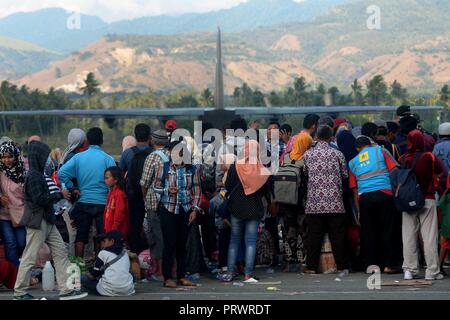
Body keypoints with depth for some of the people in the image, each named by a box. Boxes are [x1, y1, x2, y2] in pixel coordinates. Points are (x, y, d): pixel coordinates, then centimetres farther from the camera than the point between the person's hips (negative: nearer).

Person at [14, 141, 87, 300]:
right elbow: (39, 199, -22)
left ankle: (66, 290, 8)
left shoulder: (38, 174, 14)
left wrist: (59, 195, 10)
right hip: (37, 221, -10)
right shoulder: (33, 176, -16)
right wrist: (60, 195, -14)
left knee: (60, 253, 7)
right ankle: (20, 293, 8)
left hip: (47, 221, 10)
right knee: (29, 257, -1)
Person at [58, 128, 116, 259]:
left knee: (81, 237, 10)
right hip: (103, 203, -2)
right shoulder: (107, 159, -6)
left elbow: (61, 173, -6)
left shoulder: (78, 157, 0)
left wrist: (72, 188, 3)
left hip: (83, 202, 2)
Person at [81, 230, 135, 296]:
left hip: (109, 291, -5)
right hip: (128, 291, 5)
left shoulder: (103, 253, 3)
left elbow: (92, 275, 6)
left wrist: (87, 274, 28)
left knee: (82, 279, 9)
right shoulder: (125, 253, 17)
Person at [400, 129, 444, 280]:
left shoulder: (403, 159, -2)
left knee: (409, 236, 8)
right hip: (427, 200, -3)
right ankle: (432, 271, 1)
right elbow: (440, 170, 4)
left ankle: (409, 270, 7)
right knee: (429, 236, 1)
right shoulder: (428, 157, -9)